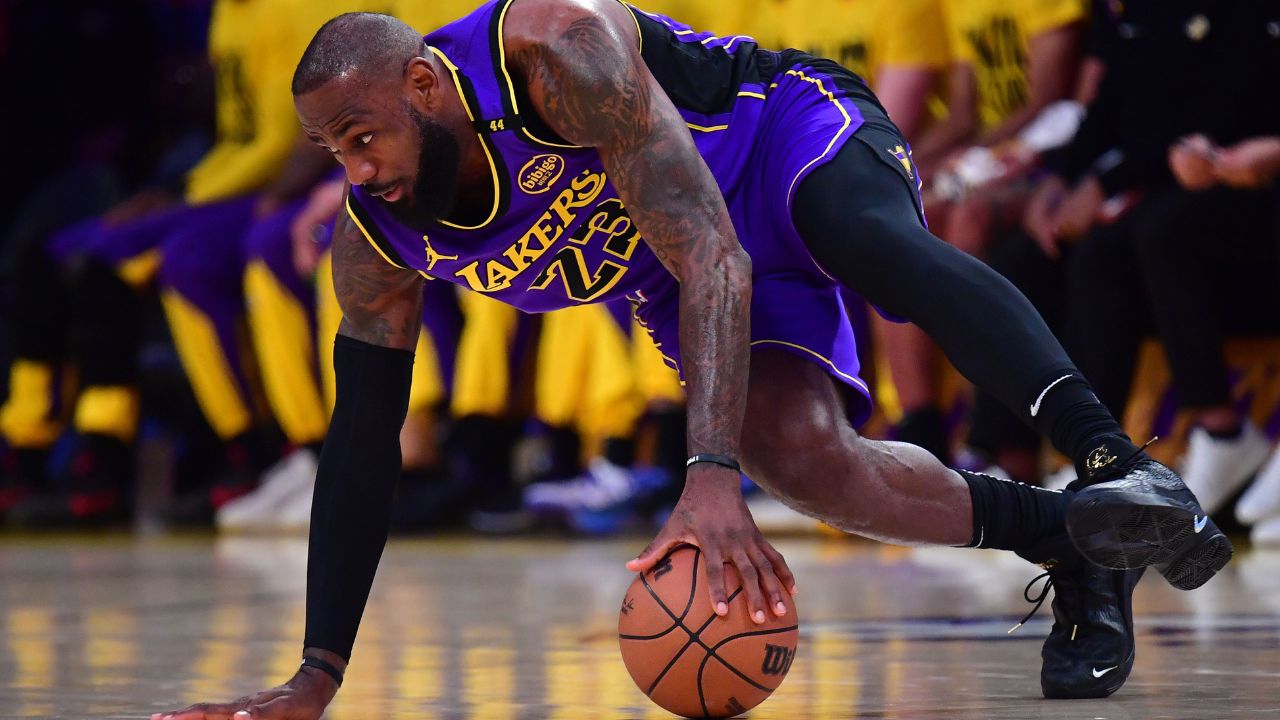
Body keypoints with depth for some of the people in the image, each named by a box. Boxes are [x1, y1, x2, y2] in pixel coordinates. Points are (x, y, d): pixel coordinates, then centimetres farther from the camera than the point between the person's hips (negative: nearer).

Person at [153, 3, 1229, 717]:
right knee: (798, 458, -24)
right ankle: (1068, 542, -13)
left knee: (875, 240, -41)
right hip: (675, 272, 5)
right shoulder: (375, 241, -15)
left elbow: (713, 258, -41)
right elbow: (362, 444, -6)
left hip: (791, 131, -5)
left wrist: (711, 475, -53)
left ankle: (1121, 466, -50)